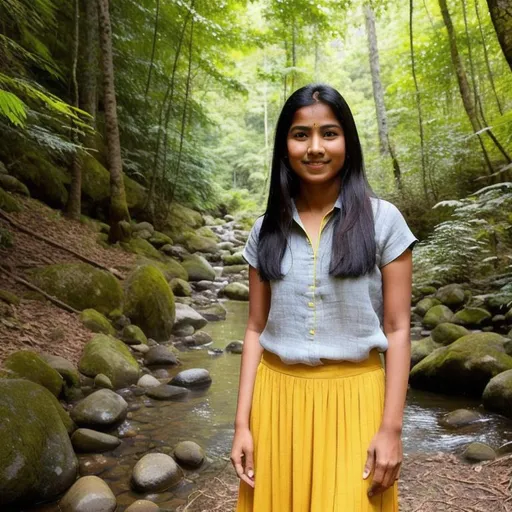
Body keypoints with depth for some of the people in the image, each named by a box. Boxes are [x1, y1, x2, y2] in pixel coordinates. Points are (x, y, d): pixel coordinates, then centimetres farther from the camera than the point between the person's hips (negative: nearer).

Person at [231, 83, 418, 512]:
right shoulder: (267, 230, 3)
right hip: (277, 396, 3)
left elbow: (398, 328, -4)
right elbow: (256, 329, 5)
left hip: (353, 397, -2)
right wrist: (243, 422, 1)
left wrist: (391, 427, -8)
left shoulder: (382, 219, -4)